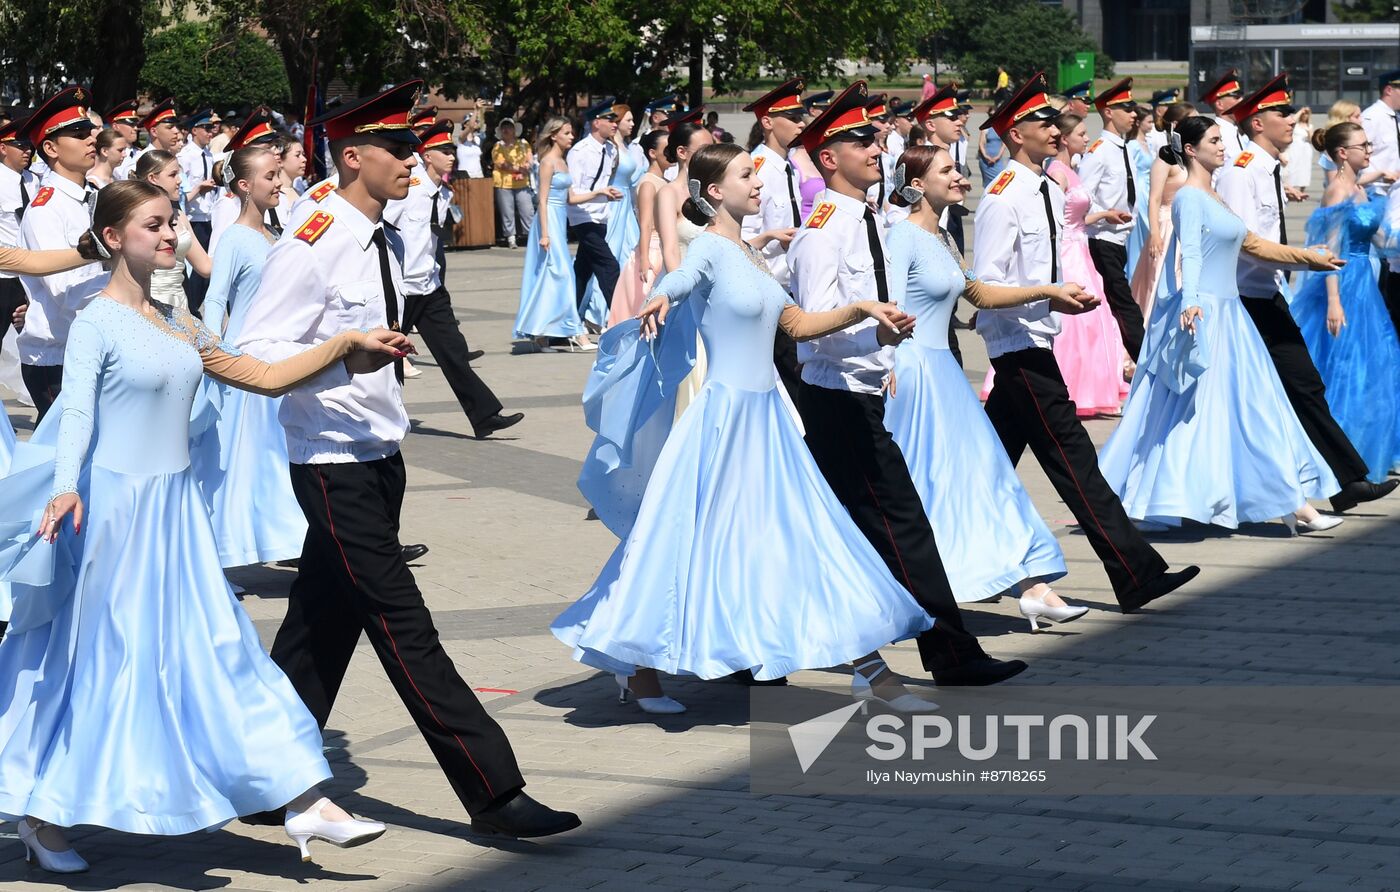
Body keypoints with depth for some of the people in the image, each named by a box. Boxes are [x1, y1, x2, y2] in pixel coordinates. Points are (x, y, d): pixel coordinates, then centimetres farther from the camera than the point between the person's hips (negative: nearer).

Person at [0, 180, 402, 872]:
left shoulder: (177, 324, 11)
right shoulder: (96, 322, -10)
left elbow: (264, 376, 15)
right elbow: (77, 411, -21)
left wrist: (346, 347, 8)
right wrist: (66, 489, -38)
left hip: (174, 505, 7)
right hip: (115, 506, -7)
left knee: (218, 650, 5)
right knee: (95, 659, 2)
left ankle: (305, 802, 3)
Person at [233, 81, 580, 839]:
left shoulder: (386, 244, 11)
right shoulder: (309, 251, -17)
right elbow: (254, 353, -18)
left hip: (379, 458, 9)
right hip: (333, 463, -9)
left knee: (323, 625, 14)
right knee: (404, 628, -7)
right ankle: (491, 792, -6)